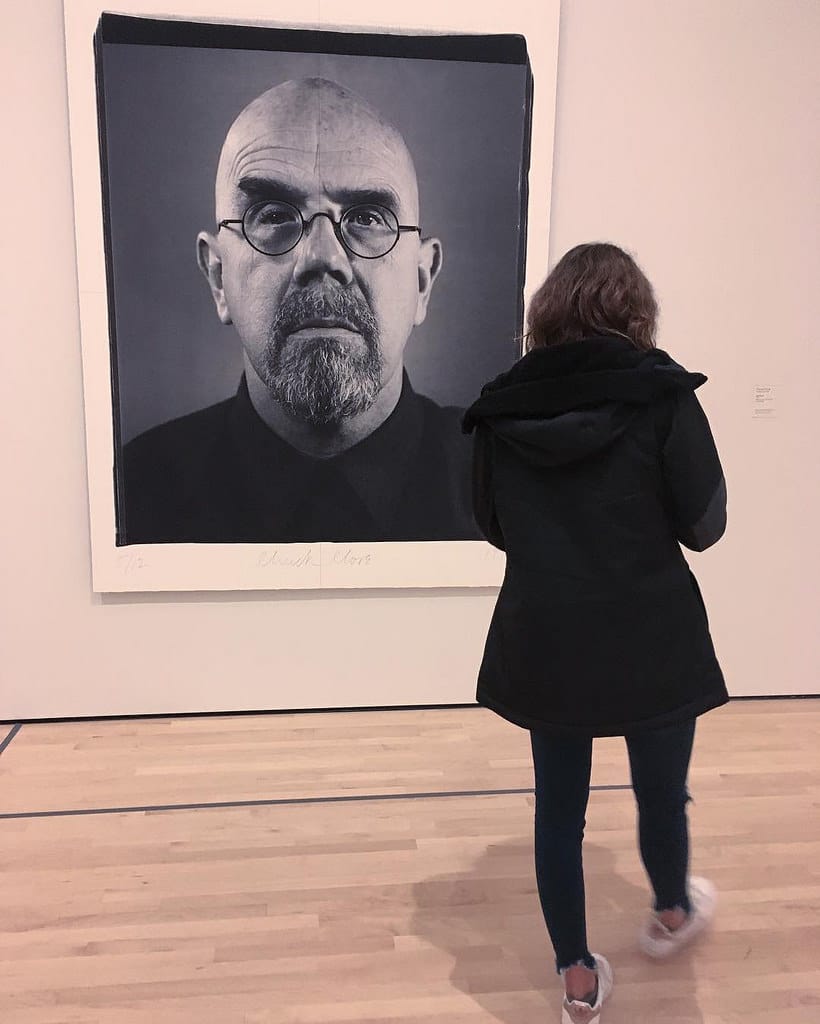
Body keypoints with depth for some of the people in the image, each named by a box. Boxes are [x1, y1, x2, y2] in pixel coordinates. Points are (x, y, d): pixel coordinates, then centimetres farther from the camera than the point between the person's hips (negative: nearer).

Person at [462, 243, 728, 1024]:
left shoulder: (503, 404, -3)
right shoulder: (662, 395, -13)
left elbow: (493, 526, 6)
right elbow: (704, 525, -8)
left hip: (543, 640, 2)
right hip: (649, 641, -2)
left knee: (558, 804, 16)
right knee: (661, 791, 22)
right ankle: (671, 913, 50)